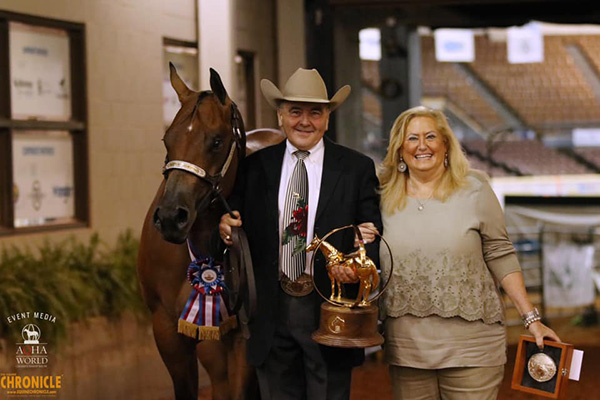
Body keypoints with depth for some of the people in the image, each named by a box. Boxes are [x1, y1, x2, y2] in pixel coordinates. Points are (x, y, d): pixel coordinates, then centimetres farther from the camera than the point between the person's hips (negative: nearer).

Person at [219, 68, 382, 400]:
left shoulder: (357, 169, 2)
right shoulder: (255, 166, 7)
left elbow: (374, 236, -1)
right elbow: (239, 231, 10)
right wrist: (226, 227, -13)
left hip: (330, 311, -2)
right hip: (271, 311, 2)